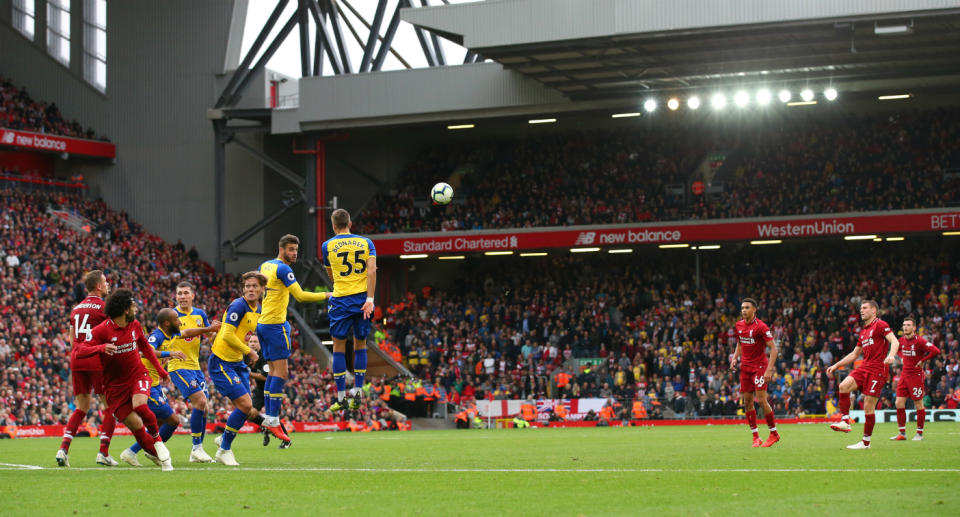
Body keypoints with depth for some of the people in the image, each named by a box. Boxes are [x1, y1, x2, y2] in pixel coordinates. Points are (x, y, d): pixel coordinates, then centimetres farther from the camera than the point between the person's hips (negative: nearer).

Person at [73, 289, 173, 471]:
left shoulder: (135, 325, 4)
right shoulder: (101, 330, -14)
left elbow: (145, 346, 22)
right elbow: (80, 351, -20)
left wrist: (160, 370, 26)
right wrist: (101, 348, -38)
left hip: (137, 375, 2)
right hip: (115, 384, -2)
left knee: (139, 405, -29)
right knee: (135, 424, -9)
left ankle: (157, 440, -4)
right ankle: (155, 454, 13)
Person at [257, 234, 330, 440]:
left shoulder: (265, 265, 13)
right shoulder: (283, 269, -13)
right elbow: (300, 295, -18)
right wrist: (327, 295, -11)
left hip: (262, 323, 9)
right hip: (275, 324, -9)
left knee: (274, 371, 13)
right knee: (281, 372, -8)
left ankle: (268, 416, 11)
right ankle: (273, 420, -13)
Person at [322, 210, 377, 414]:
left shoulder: (328, 246, 3)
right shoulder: (366, 242, 6)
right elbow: (372, 270, -7)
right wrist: (369, 299, -10)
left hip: (341, 300, -2)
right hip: (363, 298, 2)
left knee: (339, 347, 4)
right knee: (360, 345, 14)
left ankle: (341, 397, 2)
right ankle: (357, 393, 11)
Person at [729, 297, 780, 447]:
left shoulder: (760, 326, -14)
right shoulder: (739, 326, 7)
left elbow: (773, 348, -15)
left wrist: (769, 370, -22)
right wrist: (735, 358, 6)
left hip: (760, 366, -6)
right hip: (745, 366, 6)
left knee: (761, 400, -12)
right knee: (747, 401, 2)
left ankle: (774, 433, 3)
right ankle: (755, 437, 8)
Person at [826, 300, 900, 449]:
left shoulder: (880, 325, -2)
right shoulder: (863, 332, 23)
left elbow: (895, 341, -16)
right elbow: (854, 354, 31)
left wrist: (891, 355, -36)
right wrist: (836, 366, 27)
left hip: (877, 369, -7)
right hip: (864, 367, 7)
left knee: (868, 406, -6)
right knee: (844, 386, -20)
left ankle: (866, 442, 2)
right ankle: (845, 421, -16)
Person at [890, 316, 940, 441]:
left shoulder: (919, 341, -14)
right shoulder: (902, 340, 7)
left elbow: (936, 351, -22)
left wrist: (922, 360, -15)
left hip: (916, 375, -6)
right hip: (904, 374, 6)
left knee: (918, 405, 0)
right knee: (899, 403, 0)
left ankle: (920, 433, 10)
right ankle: (902, 433, 7)